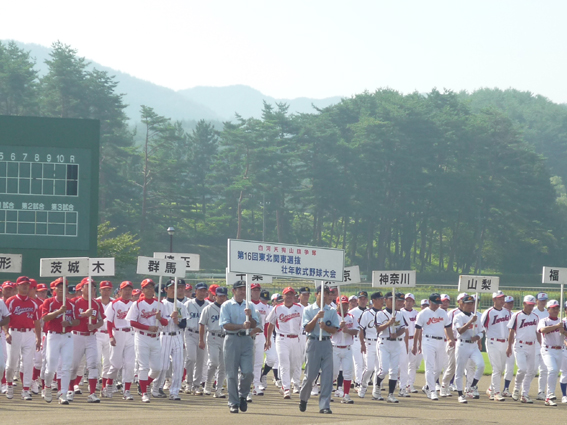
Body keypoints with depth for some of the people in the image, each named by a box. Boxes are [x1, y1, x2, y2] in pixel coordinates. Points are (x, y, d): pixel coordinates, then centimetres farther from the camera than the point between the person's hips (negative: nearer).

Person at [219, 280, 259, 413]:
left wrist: (249, 316, -13)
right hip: (232, 339, -3)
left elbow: (254, 325, 6)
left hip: (246, 339, 3)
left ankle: (243, 396, 15)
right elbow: (226, 325, -8)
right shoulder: (226, 306, 3)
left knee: (248, 371, -9)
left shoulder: (249, 306, 14)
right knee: (232, 373, -3)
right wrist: (242, 326, -20)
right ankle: (233, 403, 4)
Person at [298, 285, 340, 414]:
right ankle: (303, 398, 24)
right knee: (310, 374, -1)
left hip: (327, 343, 2)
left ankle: (324, 405, -5)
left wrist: (325, 327, -16)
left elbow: (334, 330, 4)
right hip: (313, 342, -2)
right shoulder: (308, 310, 5)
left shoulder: (332, 311, 10)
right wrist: (317, 317, -17)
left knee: (327, 376, -5)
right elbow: (307, 328, -4)